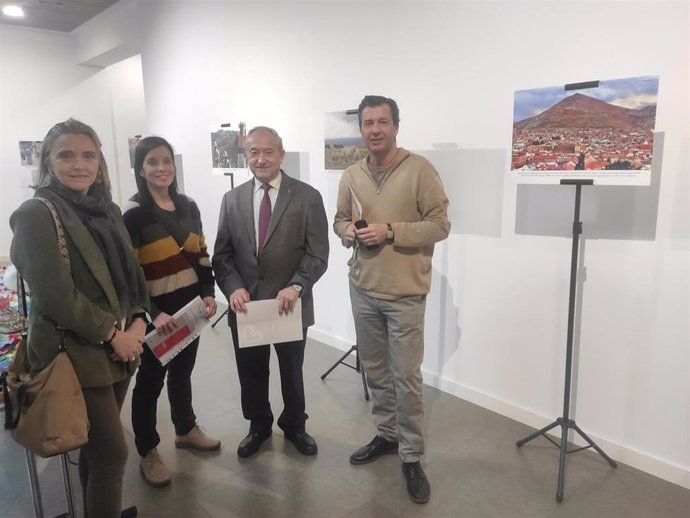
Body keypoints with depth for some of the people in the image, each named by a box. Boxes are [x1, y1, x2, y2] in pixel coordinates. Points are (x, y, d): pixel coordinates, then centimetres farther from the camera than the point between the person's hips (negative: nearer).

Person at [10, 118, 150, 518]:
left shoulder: (109, 210, 10)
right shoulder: (36, 215, -11)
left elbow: (131, 272, 11)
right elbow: (54, 293, -19)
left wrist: (138, 321, -4)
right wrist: (111, 333, -16)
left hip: (119, 347, 6)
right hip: (76, 353, -6)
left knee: (97, 448, 19)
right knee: (112, 453, 0)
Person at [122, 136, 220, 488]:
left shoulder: (188, 207, 6)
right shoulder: (134, 214, -12)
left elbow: (201, 255, 10)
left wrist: (208, 293, -3)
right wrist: (151, 313, -21)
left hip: (190, 306, 6)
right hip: (155, 311, -5)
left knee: (182, 371, 21)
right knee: (151, 379, 8)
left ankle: (186, 429, 40)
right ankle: (147, 452, 24)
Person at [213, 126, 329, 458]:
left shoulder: (308, 197, -6)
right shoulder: (232, 200, 4)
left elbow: (317, 255, -10)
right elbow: (222, 254, 3)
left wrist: (296, 287, -25)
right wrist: (234, 288, -15)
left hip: (290, 304, -2)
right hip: (245, 304, 3)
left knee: (292, 372, 17)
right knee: (250, 374, 17)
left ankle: (294, 426, 42)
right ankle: (259, 426, 43)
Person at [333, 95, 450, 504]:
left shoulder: (420, 169, -9)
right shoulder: (351, 176, 7)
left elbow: (440, 225, -10)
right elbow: (340, 219, 17)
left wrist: (390, 231, -20)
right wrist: (348, 232, -7)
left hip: (404, 293, -5)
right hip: (362, 290, 5)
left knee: (407, 377, 2)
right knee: (375, 370, 17)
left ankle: (412, 456, 19)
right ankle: (387, 434, 37)